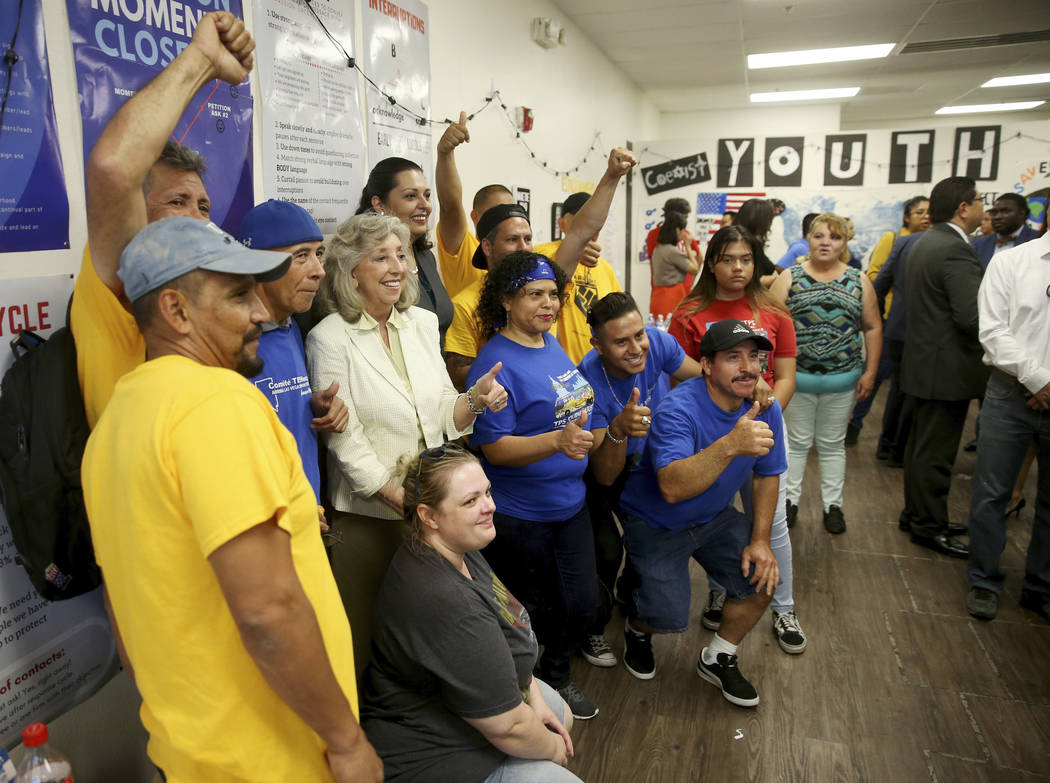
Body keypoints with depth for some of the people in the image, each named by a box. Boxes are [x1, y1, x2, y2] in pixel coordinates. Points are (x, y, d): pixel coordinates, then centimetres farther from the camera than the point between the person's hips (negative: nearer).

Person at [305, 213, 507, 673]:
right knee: (366, 639, 10)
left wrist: (475, 400, -13)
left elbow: (442, 415, 8)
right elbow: (347, 443, -13)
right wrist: (407, 504, -16)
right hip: (368, 517, -4)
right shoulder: (330, 338, -11)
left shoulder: (423, 322, 5)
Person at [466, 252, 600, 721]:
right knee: (534, 611, 9)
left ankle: (556, 678, 40)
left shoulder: (552, 345, 6)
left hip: (569, 502, 8)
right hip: (517, 515, -7)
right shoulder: (496, 362, -20)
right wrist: (557, 441, -36)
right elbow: (495, 448, -24)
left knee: (581, 601, 13)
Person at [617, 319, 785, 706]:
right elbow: (672, 487, -45)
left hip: (715, 517, 6)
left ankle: (718, 659, 19)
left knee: (764, 576, -9)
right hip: (656, 524, -6)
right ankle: (638, 630, 29)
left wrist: (760, 540, -5)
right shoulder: (678, 409, -32)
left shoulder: (765, 409, -10)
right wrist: (731, 445, -56)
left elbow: (768, 475, 3)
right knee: (670, 618, -12)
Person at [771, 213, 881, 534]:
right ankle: (790, 498, 23)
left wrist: (870, 372, 0)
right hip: (797, 378, -1)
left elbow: (873, 328, 5)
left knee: (833, 444, 13)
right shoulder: (789, 278, -1)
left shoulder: (859, 281, 4)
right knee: (797, 442, 10)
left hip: (842, 380, 1)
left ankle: (832, 504, 24)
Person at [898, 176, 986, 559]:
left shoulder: (926, 242, 11)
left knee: (923, 445, 19)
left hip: (926, 361, 10)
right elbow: (972, 316, -27)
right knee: (936, 452, 1)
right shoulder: (955, 250, -21)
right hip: (947, 367, -10)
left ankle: (916, 513, 31)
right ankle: (929, 526, 14)